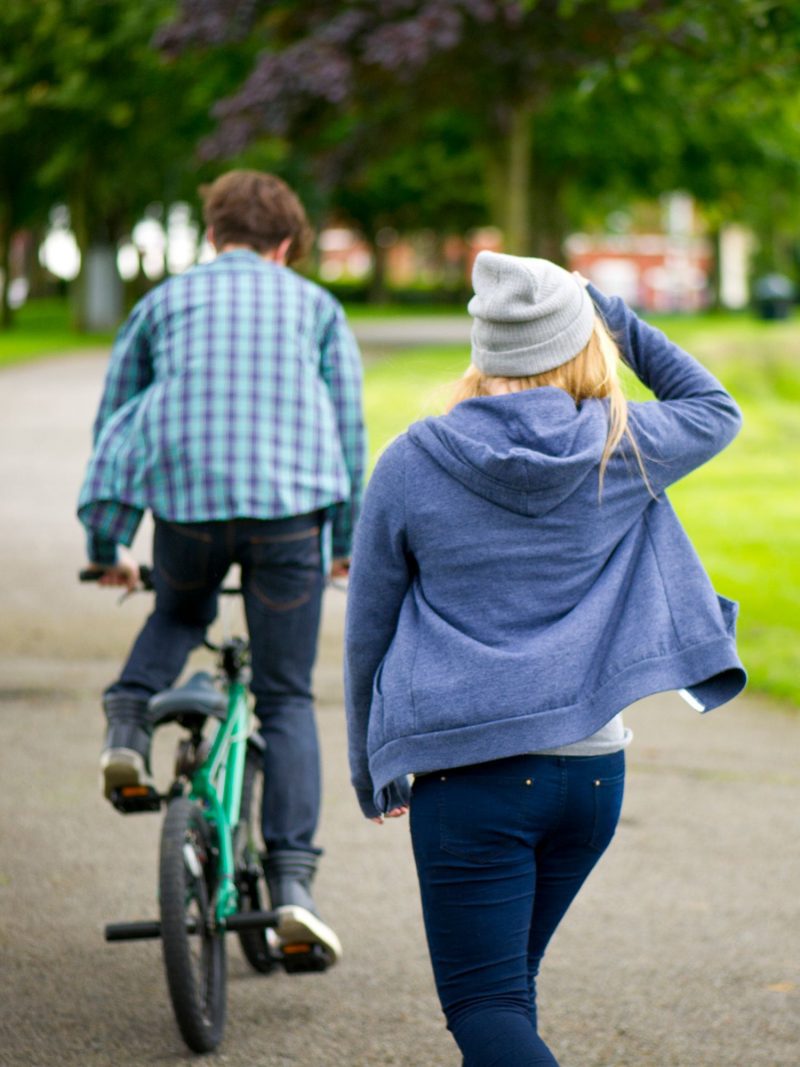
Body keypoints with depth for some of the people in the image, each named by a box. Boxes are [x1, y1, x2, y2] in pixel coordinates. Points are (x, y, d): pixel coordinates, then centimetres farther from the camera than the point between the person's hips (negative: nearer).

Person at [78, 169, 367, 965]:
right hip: (292, 502, -1)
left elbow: (113, 424, 20)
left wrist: (106, 548, 27)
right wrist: (346, 539, 27)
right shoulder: (315, 306, 19)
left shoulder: (165, 301, 19)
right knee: (286, 699, 6)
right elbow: (348, 427, 16)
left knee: (180, 613, 33)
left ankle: (128, 724, 6)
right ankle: (292, 881, -5)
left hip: (184, 494, 1)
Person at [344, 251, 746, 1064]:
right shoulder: (623, 450, 0)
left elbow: (366, 632, 4)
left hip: (468, 774, -3)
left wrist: (371, 771, 17)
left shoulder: (412, 463, -3)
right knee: (504, 979, 21)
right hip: (591, 765, 3)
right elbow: (715, 409, 23)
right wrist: (616, 319, 18)